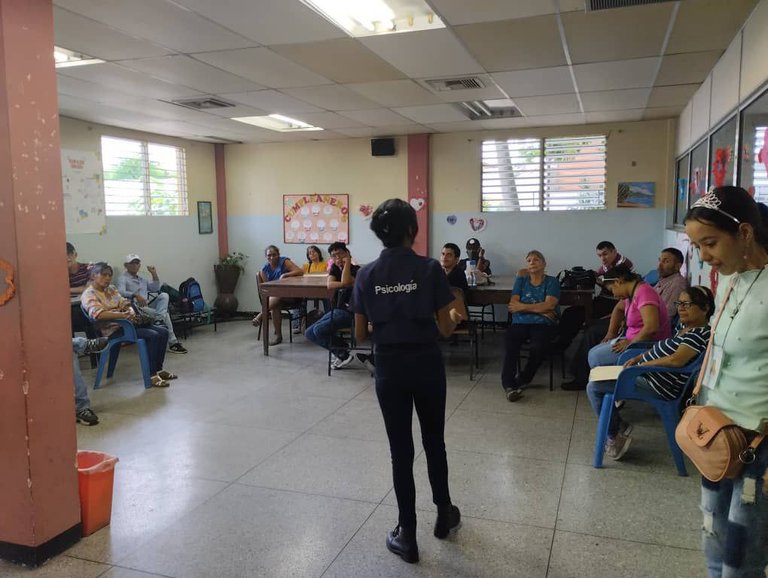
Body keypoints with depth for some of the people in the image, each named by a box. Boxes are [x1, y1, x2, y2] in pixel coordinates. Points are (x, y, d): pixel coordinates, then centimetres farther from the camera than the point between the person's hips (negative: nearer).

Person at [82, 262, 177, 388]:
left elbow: (124, 304, 12)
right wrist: (122, 315, -33)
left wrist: (131, 312, -13)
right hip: (113, 330, -8)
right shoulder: (89, 294, -8)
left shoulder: (111, 289, 18)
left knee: (163, 332, -3)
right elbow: (97, 314, -26)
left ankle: (158, 369, 7)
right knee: (153, 336, -25)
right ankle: (152, 375, -18)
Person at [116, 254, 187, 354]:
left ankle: (159, 319, -35)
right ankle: (172, 342, -22)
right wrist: (135, 295, -36)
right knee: (165, 314, -24)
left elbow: (155, 289, 26)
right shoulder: (122, 278, 3)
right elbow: (121, 292, -18)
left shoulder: (142, 279, 29)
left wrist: (154, 274, 14)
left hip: (148, 305, 7)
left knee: (164, 295, -20)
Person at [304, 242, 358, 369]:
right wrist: (345, 284, -23)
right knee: (309, 333, 3)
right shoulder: (335, 268, 7)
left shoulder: (356, 270, -11)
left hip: (350, 312, -8)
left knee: (319, 330, -23)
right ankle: (342, 349, 11)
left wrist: (347, 261, -20)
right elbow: (329, 284, -10)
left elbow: (345, 282, -30)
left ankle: (343, 354, -3)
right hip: (337, 310, 8)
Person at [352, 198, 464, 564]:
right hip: (426, 365, -1)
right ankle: (444, 515, 39)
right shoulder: (430, 268, -11)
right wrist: (455, 317, 15)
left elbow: (360, 335, 0)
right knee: (434, 442, 20)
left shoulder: (367, 274, -4)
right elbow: (445, 329, -8)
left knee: (400, 450, 11)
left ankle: (407, 536, 20)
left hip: (389, 368, 1)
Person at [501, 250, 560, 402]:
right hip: (520, 323, 2)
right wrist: (539, 309, -5)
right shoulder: (521, 280, 19)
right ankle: (508, 384, -33)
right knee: (510, 344, -32)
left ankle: (522, 380, -12)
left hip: (543, 324, -2)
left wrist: (522, 307, -7)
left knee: (538, 347, -34)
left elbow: (549, 305, -6)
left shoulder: (551, 282, 12)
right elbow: (513, 305, 5)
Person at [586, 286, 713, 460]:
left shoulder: (701, 333, -19)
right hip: (647, 374, 11)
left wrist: (642, 364, -17)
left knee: (593, 387, -12)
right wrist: (638, 357, 6)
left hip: (659, 386, -11)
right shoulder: (686, 327, 11)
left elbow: (675, 360, -29)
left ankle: (614, 434, 7)